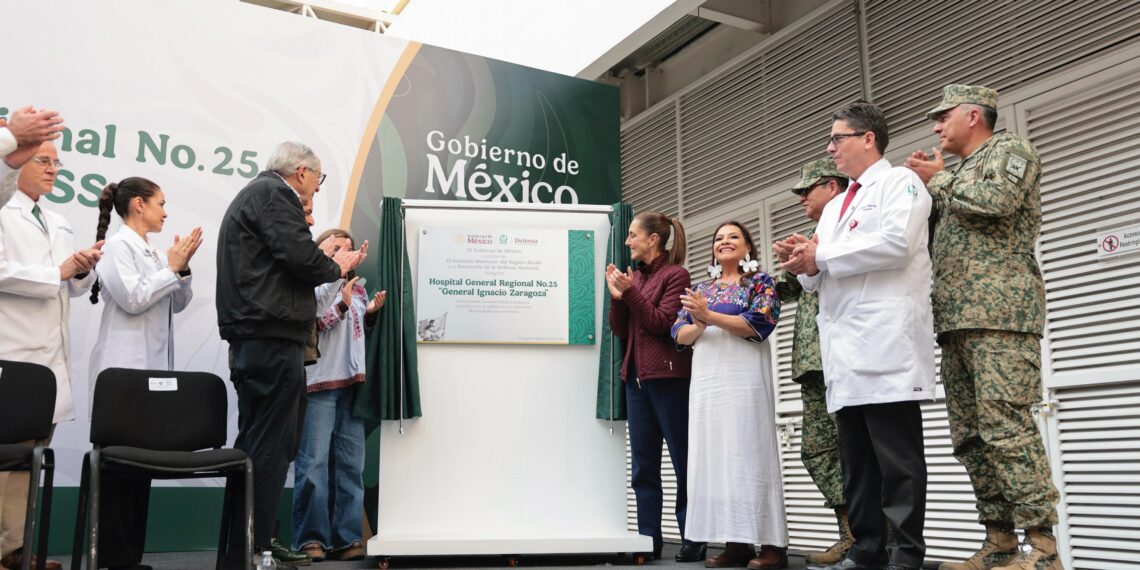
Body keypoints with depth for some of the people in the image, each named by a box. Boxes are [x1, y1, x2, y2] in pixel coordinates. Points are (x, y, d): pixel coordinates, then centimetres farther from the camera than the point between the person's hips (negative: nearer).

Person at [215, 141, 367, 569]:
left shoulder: (253, 193, 25)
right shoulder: (274, 193, -7)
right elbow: (301, 257, -18)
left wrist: (336, 265, 24)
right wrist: (335, 267, 1)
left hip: (250, 341, 11)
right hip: (274, 340, -11)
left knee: (254, 445, 14)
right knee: (269, 449, -7)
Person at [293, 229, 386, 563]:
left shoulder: (356, 287, 17)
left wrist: (372, 312, 4)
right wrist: (342, 305, -15)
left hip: (353, 382, 6)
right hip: (319, 382, -6)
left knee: (351, 462, 5)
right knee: (314, 462, -4)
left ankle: (346, 538, 9)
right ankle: (311, 538, 3)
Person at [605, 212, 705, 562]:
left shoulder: (675, 274, -4)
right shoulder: (635, 276, 13)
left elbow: (661, 323, -12)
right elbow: (620, 330, 11)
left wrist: (630, 291, -14)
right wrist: (616, 295, -3)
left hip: (668, 377, -7)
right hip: (636, 377, 7)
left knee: (684, 462, 0)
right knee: (643, 465, 6)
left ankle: (693, 541, 8)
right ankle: (649, 540, 12)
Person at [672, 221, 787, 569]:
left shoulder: (759, 281, 6)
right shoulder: (701, 290, 20)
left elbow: (759, 323, -10)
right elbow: (679, 335, 12)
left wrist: (710, 316, -16)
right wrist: (698, 326, -11)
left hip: (744, 377, -5)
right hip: (706, 379, 5)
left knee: (749, 455, -8)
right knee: (714, 457, 1)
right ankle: (735, 542, 6)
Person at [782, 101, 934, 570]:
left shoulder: (899, 182, 4)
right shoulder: (834, 207, 27)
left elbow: (896, 243, -14)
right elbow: (822, 275, 25)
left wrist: (822, 257, -9)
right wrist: (806, 267, 1)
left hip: (887, 341, -8)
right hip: (846, 347, 8)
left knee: (897, 457, -6)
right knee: (856, 460, 7)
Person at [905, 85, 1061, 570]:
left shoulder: (1010, 150, 6)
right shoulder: (960, 175, 29)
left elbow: (996, 202, -14)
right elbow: (937, 241, 26)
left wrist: (938, 180, 1)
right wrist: (927, 185, 16)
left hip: (1000, 311, -9)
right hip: (957, 317, 9)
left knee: (1007, 427, -14)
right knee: (971, 433, 4)